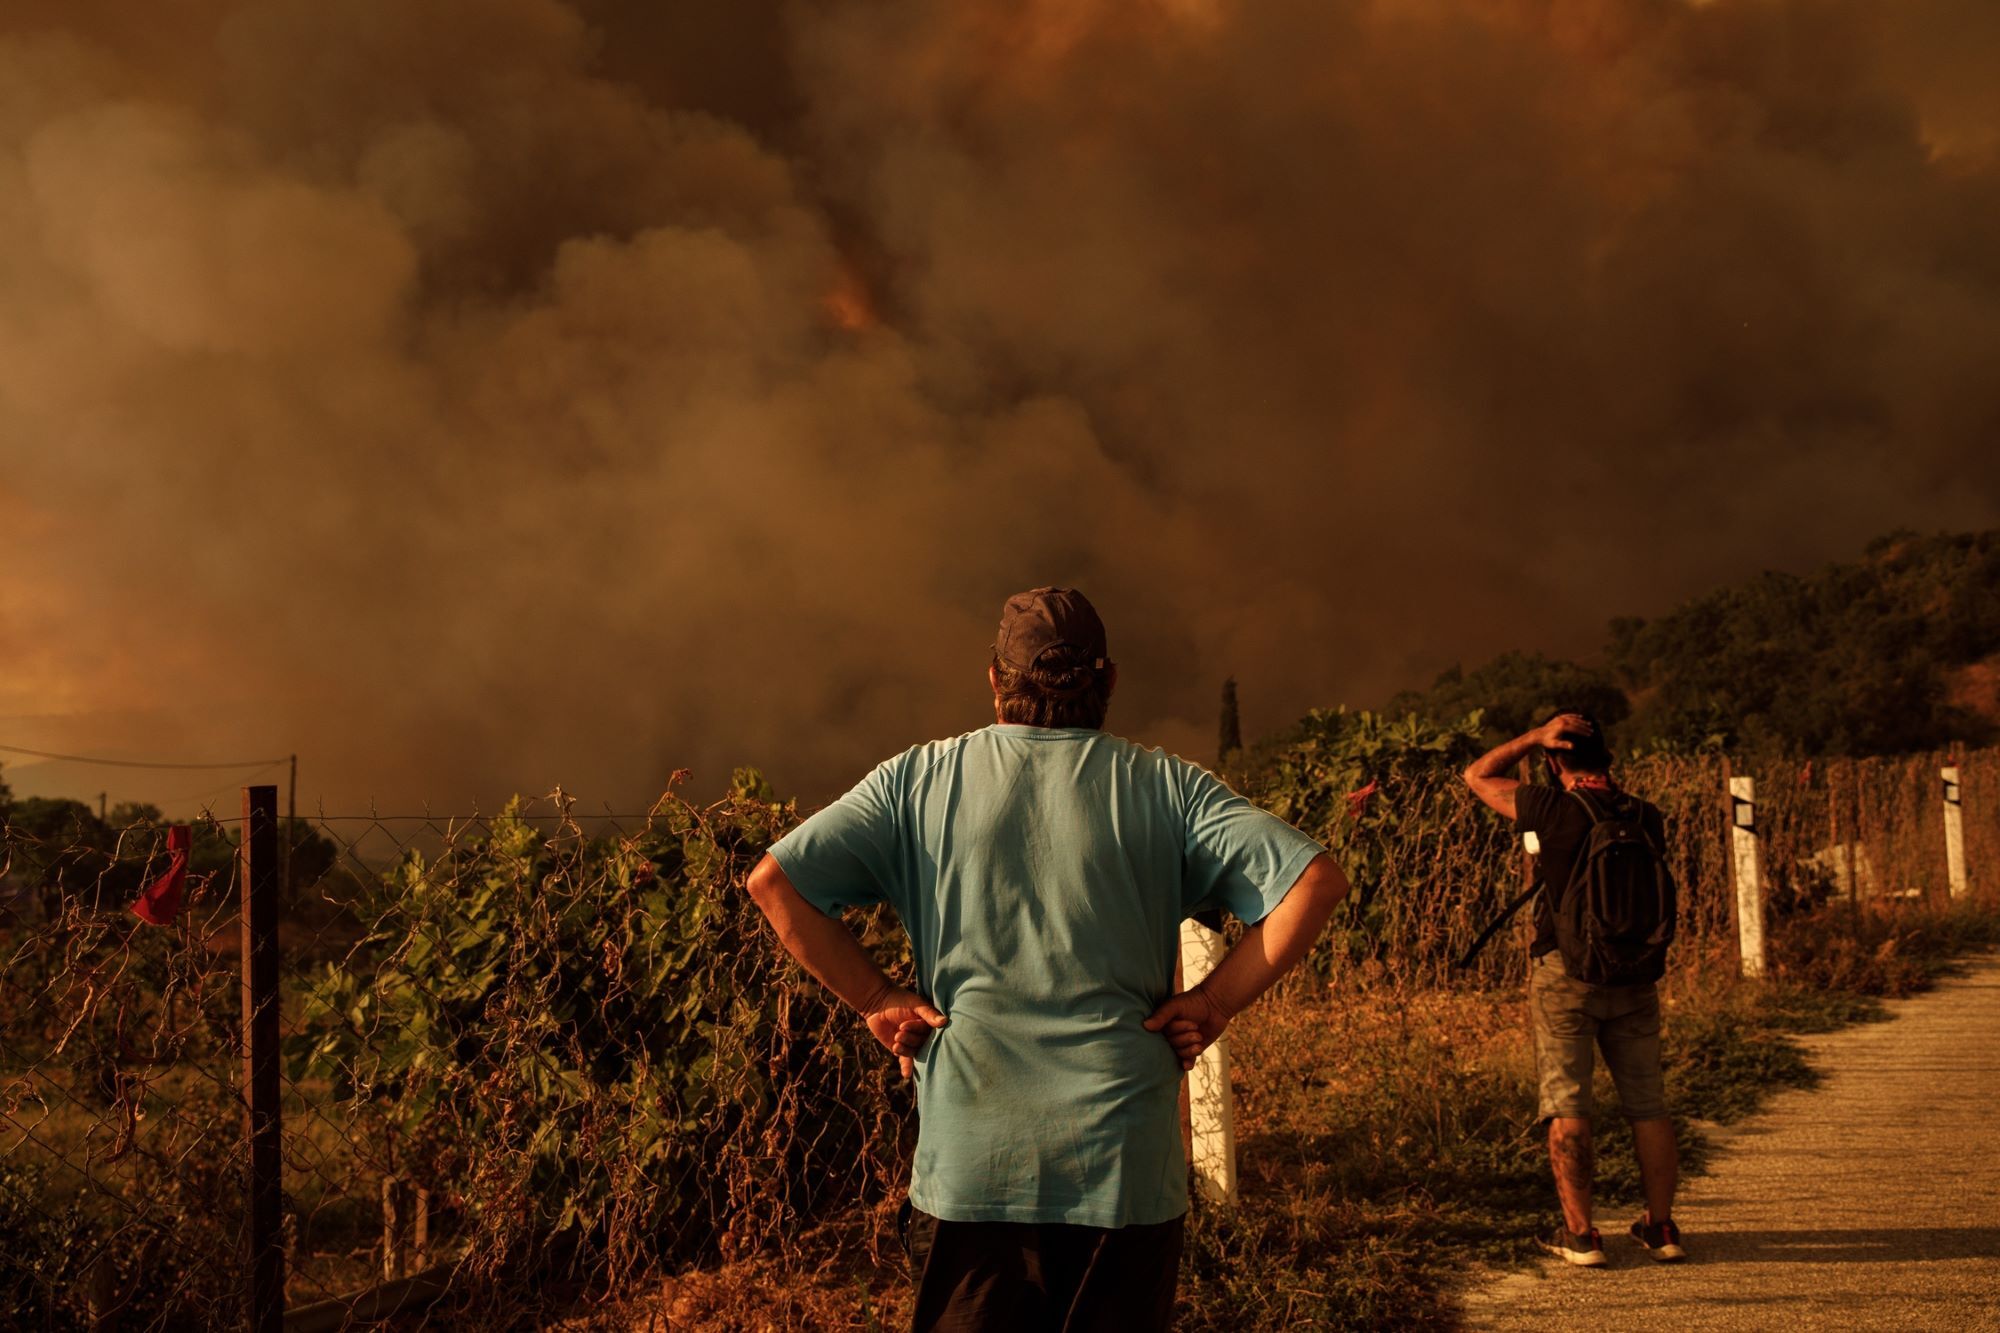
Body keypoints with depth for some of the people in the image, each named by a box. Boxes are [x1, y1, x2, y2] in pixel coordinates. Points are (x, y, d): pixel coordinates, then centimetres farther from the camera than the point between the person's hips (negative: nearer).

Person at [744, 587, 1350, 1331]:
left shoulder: (919, 779, 5)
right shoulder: (1162, 787, 3)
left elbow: (775, 880, -1)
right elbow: (1315, 879, -6)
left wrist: (878, 999, 3)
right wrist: (1211, 1004, 0)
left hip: (968, 1166, 0)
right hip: (1127, 1166, 0)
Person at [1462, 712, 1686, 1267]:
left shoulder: (1555, 811, -12)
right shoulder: (1648, 818, 0)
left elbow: (1477, 775, 0)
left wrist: (1536, 737, -2)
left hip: (1565, 976, -4)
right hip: (1635, 982, 4)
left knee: (1566, 1104, 1)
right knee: (1647, 1104, 11)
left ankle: (1579, 1232, -1)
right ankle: (1662, 1227, 14)